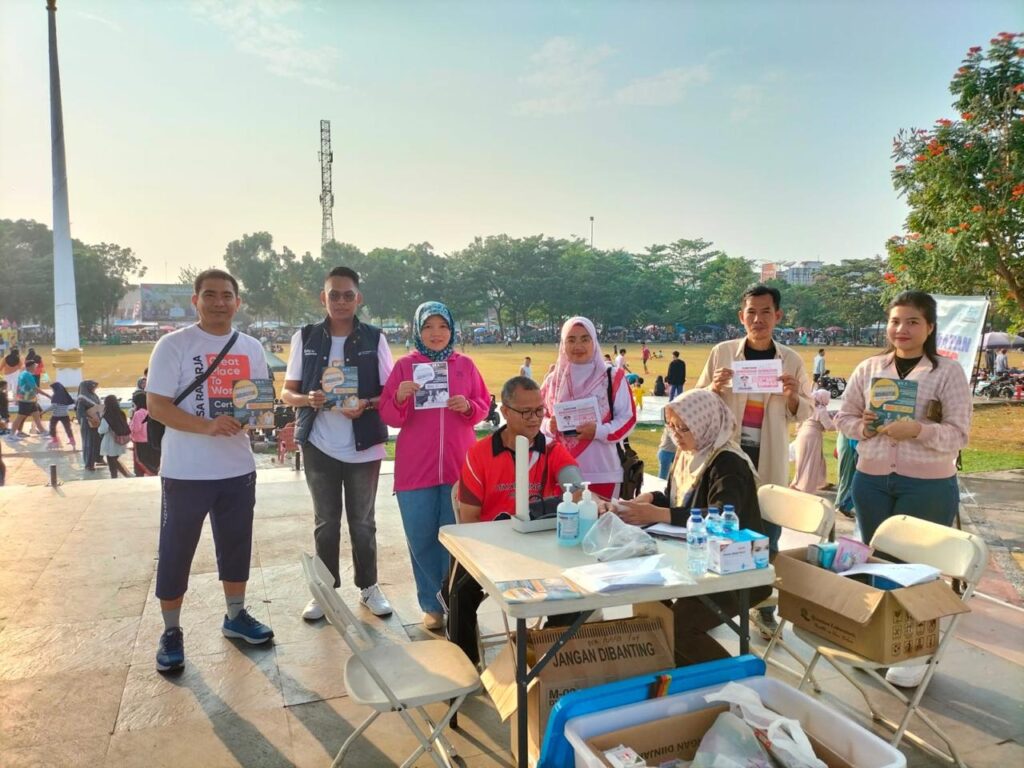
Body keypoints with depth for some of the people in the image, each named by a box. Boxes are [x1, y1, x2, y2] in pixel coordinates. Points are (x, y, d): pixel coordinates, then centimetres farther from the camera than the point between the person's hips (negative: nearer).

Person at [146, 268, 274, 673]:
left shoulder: (252, 348, 7)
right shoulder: (173, 345, -8)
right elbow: (157, 405, -13)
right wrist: (206, 426, -27)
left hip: (238, 468, 5)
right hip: (186, 471, -4)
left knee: (237, 545, 16)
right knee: (176, 552, 7)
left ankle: (235, 616, 34)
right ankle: (171, 632, 23)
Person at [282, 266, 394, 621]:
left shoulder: (374, 338, -2)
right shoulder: (305, 338, 1)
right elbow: (287, 393, 4)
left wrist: (366, 404, -20)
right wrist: (308, 399, -18)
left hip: (363, 446, -1)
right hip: (319, 445, 1)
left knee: (363, 522, 11)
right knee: (326, 522, 13)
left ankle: (368, 586, 26)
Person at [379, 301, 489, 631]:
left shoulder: (465, 364, 6)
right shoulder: (404, 365, 2)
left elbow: (483, 407, 9)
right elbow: (389, 417, 1)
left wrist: (468, 406, -12)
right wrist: (400, 397, -20)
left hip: (459, 464, 1)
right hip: (415, 466, 0)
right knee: (421, 538, 5)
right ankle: (432, 605, 19)